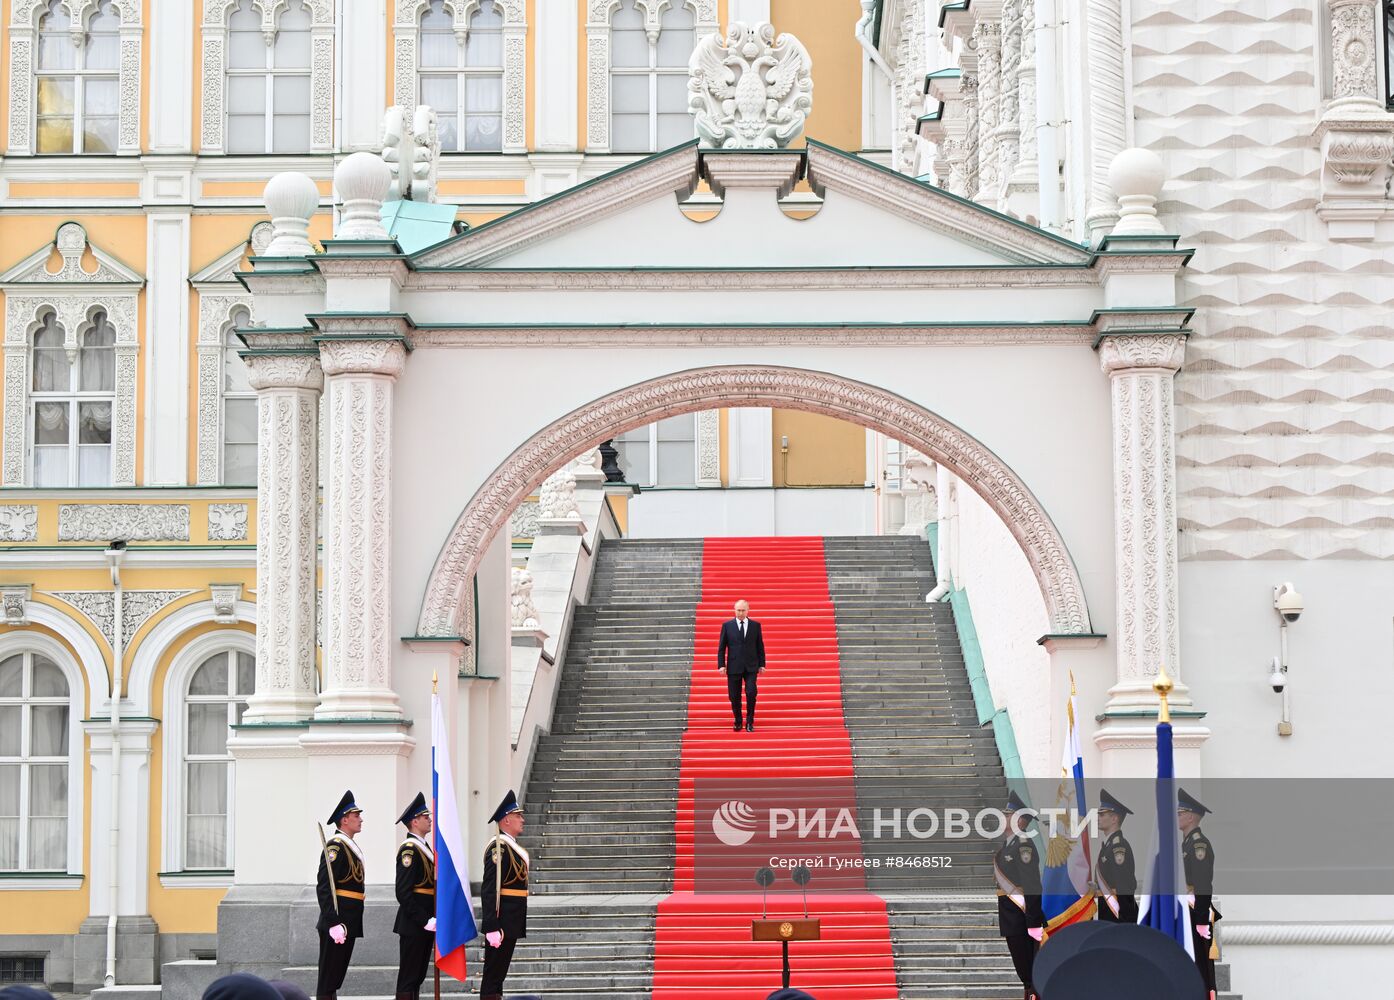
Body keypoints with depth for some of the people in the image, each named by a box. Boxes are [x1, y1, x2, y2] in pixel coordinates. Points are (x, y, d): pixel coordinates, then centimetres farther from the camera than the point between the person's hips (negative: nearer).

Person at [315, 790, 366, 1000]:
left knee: (336, 977, 13)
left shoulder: (351, 847, 17)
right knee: (327, 983, -6)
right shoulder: (335, 847, -14)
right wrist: (334, 924, -27)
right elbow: (324, 888, -21)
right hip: (338, 925, -10)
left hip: (348, 925, 10)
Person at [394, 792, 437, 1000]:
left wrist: (432, 919, 13)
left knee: (417, 978, 12)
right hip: (414, 926, -10)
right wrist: (425, 920, -21)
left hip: (425, 924, 10)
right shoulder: (409, 849, -14)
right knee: (408, 980, -6)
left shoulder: (425, 847, 16)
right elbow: (404, 893, -20)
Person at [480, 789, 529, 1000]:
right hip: (501, 924, -10)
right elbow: (488, 890, -20)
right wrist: (492, 928, -24)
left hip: (511, 924, 10)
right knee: (492, 977, -6)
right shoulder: (498, 848, -15)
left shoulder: (513, 847, 16)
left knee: (498, 975, 13)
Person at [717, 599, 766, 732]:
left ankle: (750, 722, 2)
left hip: (751, 667, 0)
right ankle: (738, 722, 20)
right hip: (734, 667, 0)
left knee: (751, 693, -12)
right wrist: (721, 665, -4)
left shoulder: (755, 625, 6)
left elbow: (760, 646, 9)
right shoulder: (727, 626, 3)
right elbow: (721, 647, 4)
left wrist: (762, 664, 4)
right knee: (734, 697, 2)